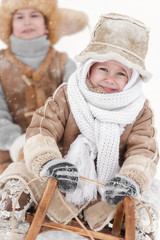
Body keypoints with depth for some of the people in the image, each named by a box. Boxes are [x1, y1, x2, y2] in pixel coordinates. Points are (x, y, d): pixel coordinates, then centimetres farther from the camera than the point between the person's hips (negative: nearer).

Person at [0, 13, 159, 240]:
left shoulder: (138, 110, -2)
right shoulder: (66, 96, -6)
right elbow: (41, 130, -14)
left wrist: (131, 180, -32)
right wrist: (48, 162, -35)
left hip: (105, 195, 1)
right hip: (58, 187, 0)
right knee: (20, 175, -20)